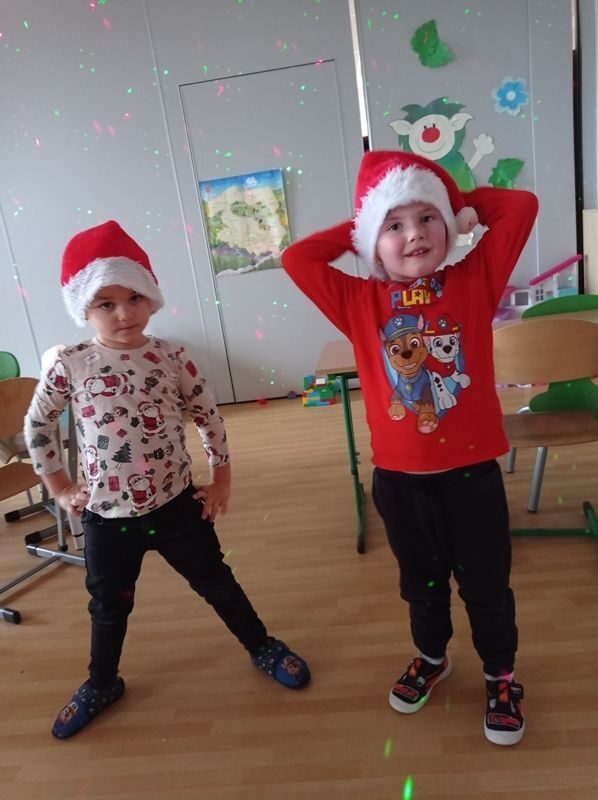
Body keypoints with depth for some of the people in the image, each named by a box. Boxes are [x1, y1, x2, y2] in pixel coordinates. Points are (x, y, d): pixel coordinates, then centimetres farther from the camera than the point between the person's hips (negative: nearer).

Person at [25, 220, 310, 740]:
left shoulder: (173, 360, -10)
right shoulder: (68, 366, -10)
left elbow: (210, 419, 1)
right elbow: (37, 425, 5)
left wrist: (222, 479, 3)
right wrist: (59, 487, 5)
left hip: (177, 504, 0)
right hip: (105, 516, 1)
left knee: (216, 583, 16)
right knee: (108, 605, 21)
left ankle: (263, 648, 41)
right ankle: (102, 684, 48)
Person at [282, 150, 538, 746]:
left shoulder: (475, 282, -4)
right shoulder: (360, 301, -4)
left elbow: (521, 206, -6)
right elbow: (295, 258, -9)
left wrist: (456, 203, 2)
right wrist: (357, 227, -3)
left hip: (472, 471, -1)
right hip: (398, 478, 1)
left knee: (485, 584, 18)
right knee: (421, 581, 24)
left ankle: (500, 676, 45)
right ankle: (430, 658, 52)